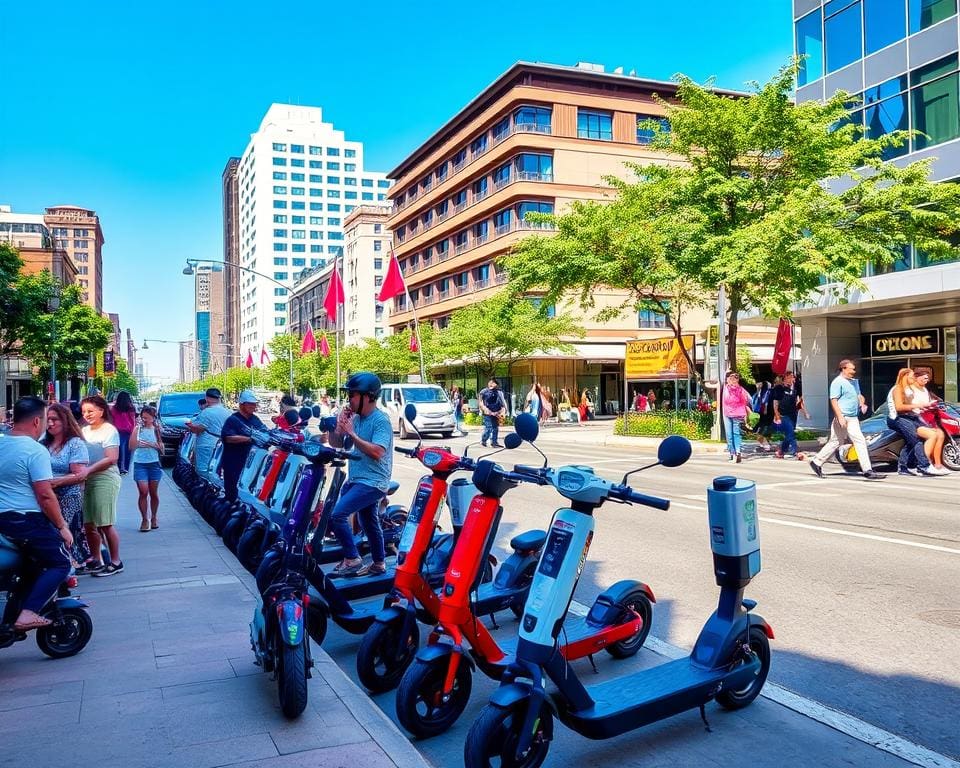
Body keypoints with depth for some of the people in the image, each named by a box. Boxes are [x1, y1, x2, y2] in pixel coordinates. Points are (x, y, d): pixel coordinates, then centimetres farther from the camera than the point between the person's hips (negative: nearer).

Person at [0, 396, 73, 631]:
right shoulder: (36, 451, -17)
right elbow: (45, 495, -20)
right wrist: (62, 527, -11)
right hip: (27, 520, -9)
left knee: (39, 559, 26)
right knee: (60, 564, 1)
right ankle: (27, 613, -12)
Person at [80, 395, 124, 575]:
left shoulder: (109, 430, -7)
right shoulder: (84, 431, 14)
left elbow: (111, 459, -16)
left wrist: (88, 470, -24)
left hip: (105, 480, -7)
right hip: (87, 481, 7)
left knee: (105, 524, -3)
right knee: (88, 524, 11)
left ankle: (116, 562, 7)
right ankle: (95, 560, 24)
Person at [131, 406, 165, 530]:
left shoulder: (156, 430, 6)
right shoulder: (138, 429, 0)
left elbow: (161, 447, 7)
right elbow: (132, 447, -9)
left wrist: (151, 444, -10)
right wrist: (136, 430, -14)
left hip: (154, 464, 2)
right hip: (140, 464, -2)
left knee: (154, 493, 8)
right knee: (143, 492, -10)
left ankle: (153, 518, 22)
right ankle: (145, 519, -2)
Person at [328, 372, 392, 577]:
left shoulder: (381, 420, -16)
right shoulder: (355, 418, 7)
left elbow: (376, 452, -26)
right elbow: (336, 444, 12)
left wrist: (351, 433, -23)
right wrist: (338, 425, -6)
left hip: (373, 482, -9)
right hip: (356, 479, 9)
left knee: (336, 514, -19)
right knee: (369, 523, 19)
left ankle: (352, 559, -8)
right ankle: (379, 564, 33)